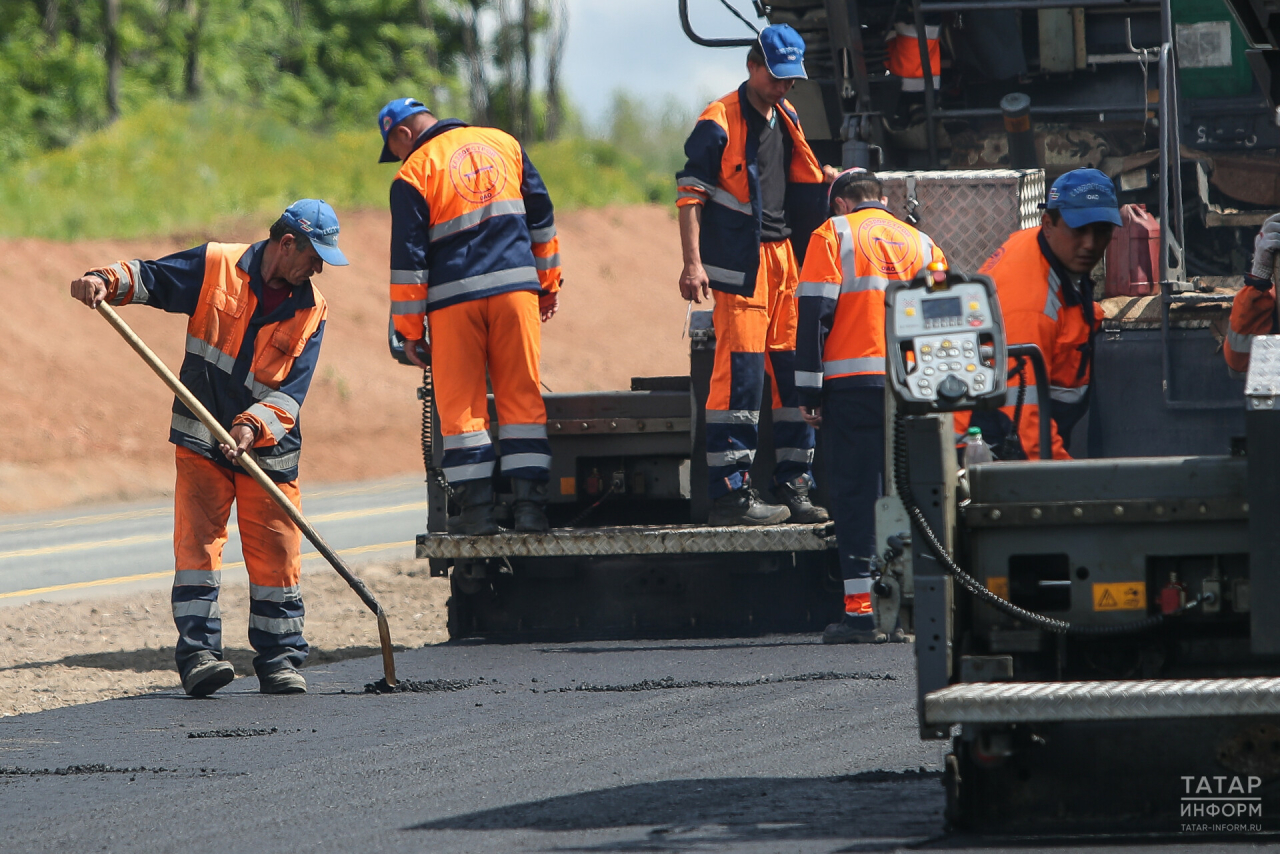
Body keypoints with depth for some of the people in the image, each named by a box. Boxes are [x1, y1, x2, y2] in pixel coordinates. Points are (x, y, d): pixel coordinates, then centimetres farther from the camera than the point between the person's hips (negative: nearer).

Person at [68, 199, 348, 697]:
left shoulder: (311, 311, 2)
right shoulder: (215, 268, -2)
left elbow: (292, 392, -5)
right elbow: (151, 277, -1)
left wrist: (253, 426, -21)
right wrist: (107, 281, -23)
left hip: (269, 448, 2)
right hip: (202, 442, -2)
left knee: (277, 556, 1)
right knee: (198, 544, -10)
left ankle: (280, 659, 11)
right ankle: (198, 653, -12)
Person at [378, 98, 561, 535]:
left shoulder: (414, 173, -2)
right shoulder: (502, 143, 12)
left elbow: (408, 257, -3)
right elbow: (540, 214, 17)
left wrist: (410, 331, 1)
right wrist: (548, 282, 24)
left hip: (455, 299, -3)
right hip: (516, 286, 3)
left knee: (461, 404, 3)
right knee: (522, 396, 5)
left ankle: (477, 509, -1)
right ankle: (530, 506, -1)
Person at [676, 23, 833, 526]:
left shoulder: (786, 121, 17)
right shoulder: (719, 123, -7)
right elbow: (690, 193, -11)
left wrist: (828, 182, 11)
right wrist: (693, 263, -19)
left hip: (786, 258, 8)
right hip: (738, 263, -8)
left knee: (795, 371, 8)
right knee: (740, 371, -12)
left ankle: (793, 486, 15)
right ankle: (730, 493, -12)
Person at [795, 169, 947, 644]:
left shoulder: (834, 234, 4)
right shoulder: (921, 243, 18)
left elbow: (815, 311, -5)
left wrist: (809, 390, -4)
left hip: (853, 385, -4)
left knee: (855, 496, -3)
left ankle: (861, 612, -9)